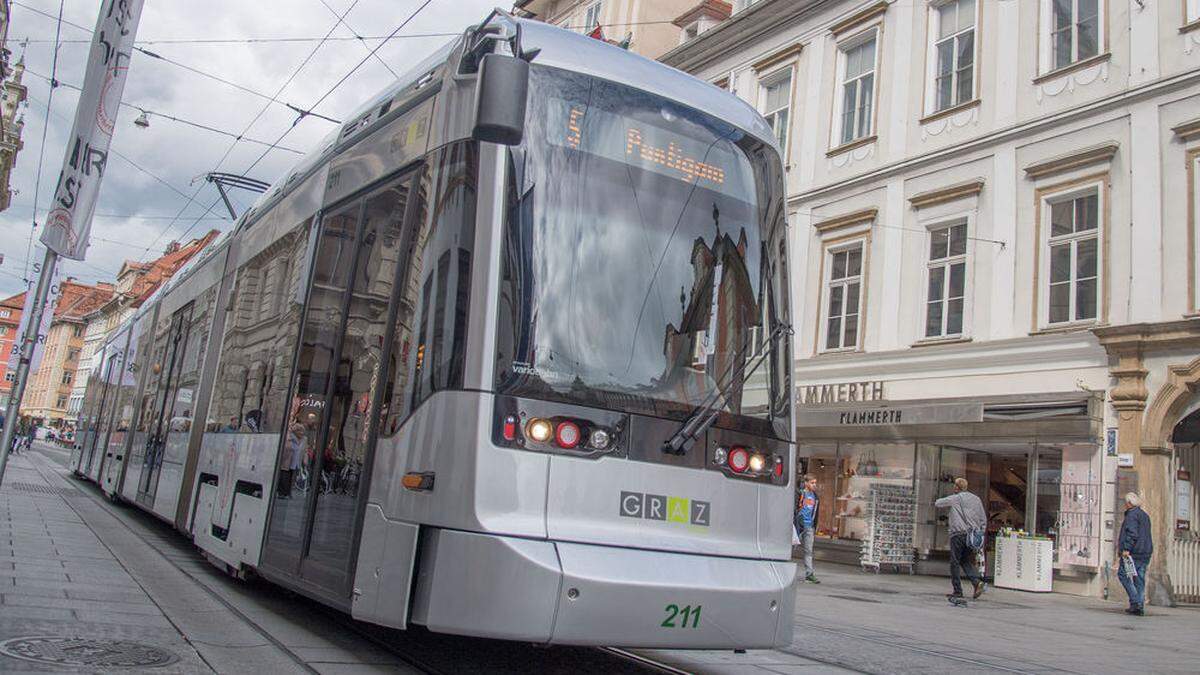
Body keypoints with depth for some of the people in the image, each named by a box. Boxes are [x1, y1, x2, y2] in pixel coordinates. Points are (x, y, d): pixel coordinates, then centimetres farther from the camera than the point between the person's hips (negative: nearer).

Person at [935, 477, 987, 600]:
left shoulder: (954, 499, -3)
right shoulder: (976, 499, 13)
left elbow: (938, 503, 8)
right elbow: (983, 519, 14)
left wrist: (935, 502, 31)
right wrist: (980, 534, 17)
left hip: (959, 534, -5)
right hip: (972, 534, 5)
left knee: (955, 563, 1)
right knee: (966, 561, 14)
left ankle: (958, 591, 2)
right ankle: (977, 581, -8)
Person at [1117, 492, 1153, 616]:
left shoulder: (1132, 514, -9)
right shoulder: (1144, 515, 21)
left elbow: (1132, 533, -20)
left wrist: (1126, 548, -22)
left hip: (1133, 551, -9)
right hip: (1145, 552, 9)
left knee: (1123, 574, -2)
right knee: (1140, 579, 8)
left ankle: (1135, 601, -11)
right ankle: (1140, 607, 6)